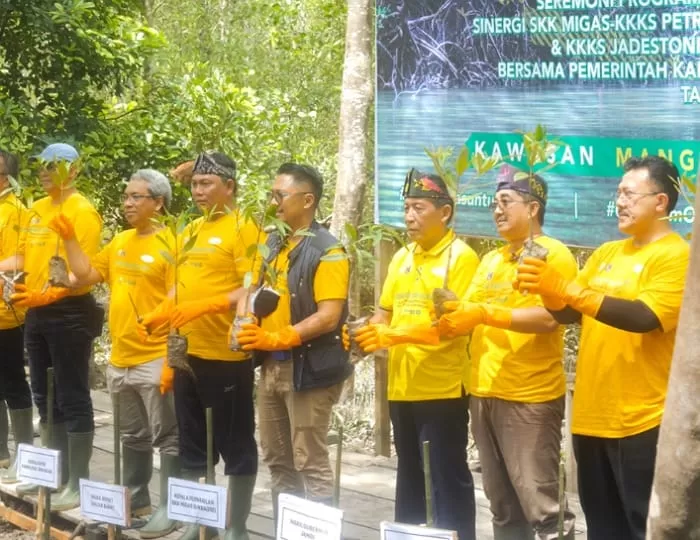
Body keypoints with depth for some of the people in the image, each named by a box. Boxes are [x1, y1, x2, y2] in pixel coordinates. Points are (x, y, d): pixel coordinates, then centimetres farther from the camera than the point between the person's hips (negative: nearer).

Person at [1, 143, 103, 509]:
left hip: (69, 314, -8)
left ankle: (79, 483, 2)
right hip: (36, 314, 8)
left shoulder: (82, 211, -11)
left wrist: (47, 294, -27)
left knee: (72, 398, -3)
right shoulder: (37, 209, 13)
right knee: (45, 396, 15)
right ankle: (56, 472, 26)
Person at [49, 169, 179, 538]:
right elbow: (86, 275, 16)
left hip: (155, 359, -8)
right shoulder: (119, 242, 12)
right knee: (133, 437, 18)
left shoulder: (169, 244, -12)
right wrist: (69, 238, 4)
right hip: (121, 358, 8)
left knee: (166, 437, -1)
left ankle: (171, 508, 5)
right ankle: (136, 499, 28)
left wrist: (173, 360, -19)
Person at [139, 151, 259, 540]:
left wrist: (204, 306, -26)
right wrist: (161, 314, 5)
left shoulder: (242, 229, -8)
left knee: (235, 445, 1)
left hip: (226, 355, -8)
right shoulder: (190, 232, 16)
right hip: (188, 353, 8)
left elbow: (253, 290, -17)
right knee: (193, 443, 15)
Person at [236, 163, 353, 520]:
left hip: (308, 368, -8)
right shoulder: (272, 244, 10)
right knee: (276, 458, 13)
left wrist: (277, 339, -25)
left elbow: (329, 316, -19)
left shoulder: (327, 251, -13)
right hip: (271, 365, 8)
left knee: (310, 462, -5)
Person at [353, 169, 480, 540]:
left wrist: (394, 336, -24)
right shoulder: (402, 257, 13)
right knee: (410, 477, 16)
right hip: (403, 387, 7)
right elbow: (386, 312, 17)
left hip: (442, 389, -7)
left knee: (448, 478, -1)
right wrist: (370, 333, -5)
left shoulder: (460, 257, -10)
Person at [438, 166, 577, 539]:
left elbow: (550, 316, -18)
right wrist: (453, 316, -9)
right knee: (502, 505, 14)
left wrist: (487, 313, -24)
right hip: (484, 393, 8)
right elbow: (467, 314, 15)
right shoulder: (491, 260, 18)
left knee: (540, 504, -9)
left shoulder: (554, 255, -6)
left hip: (530, 396, -8)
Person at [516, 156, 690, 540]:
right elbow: (568, 313, 11)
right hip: (592, 417, 7)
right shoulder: (607, 253, 15)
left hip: (642, 421, -7)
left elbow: (644, 317, -23)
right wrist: (547, 290, -11)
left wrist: (567, 288, -27)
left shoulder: (676, 256, -9)